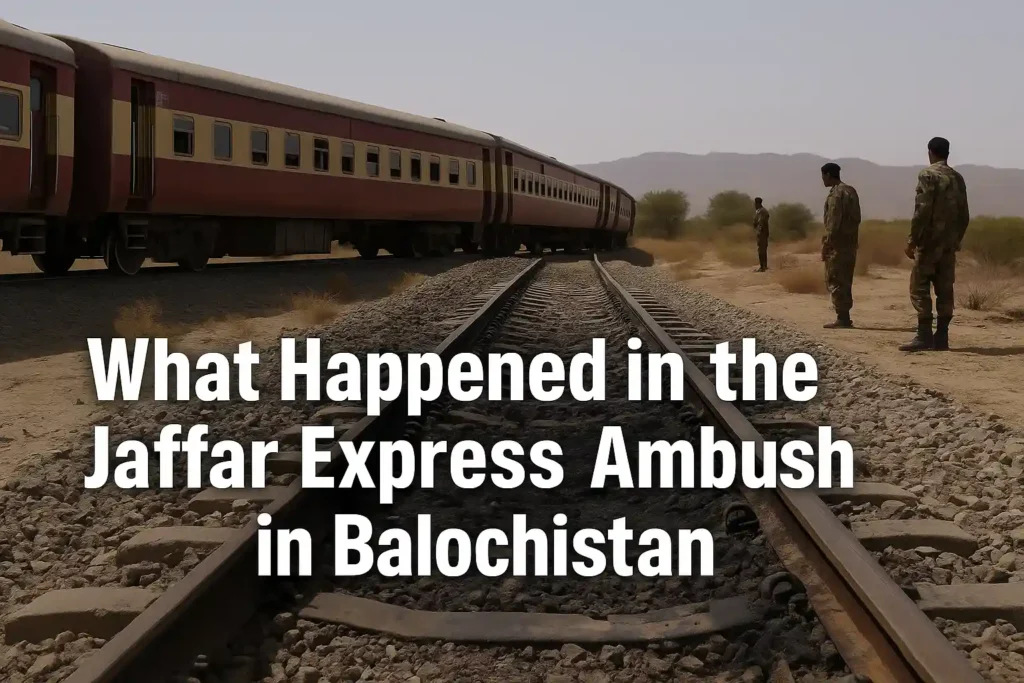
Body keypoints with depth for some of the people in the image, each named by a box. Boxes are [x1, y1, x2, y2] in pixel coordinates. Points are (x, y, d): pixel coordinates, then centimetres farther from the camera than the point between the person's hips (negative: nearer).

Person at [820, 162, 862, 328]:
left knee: (835, 281, -6)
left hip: (838, 244, -9)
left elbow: (834, 221, -19)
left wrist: (827, 243, -17)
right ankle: (845, 317, 13)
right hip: (850, 243, 9)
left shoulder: (836, 193, -14)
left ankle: (842, 318, -8)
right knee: (845, 281, 12)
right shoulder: (851, 191, 15)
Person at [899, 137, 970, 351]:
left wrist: (912, 239, -11)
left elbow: (922, 210, -16)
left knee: (920, 289, -4)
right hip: (949, 244, 7)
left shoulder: (928, 175, -8)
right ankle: (941, 337, 6)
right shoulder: (958, 178, 12)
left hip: (929, 242, -6)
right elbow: (964, 215, 13)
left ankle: (924, 336, -9)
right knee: (945, 290, 7)